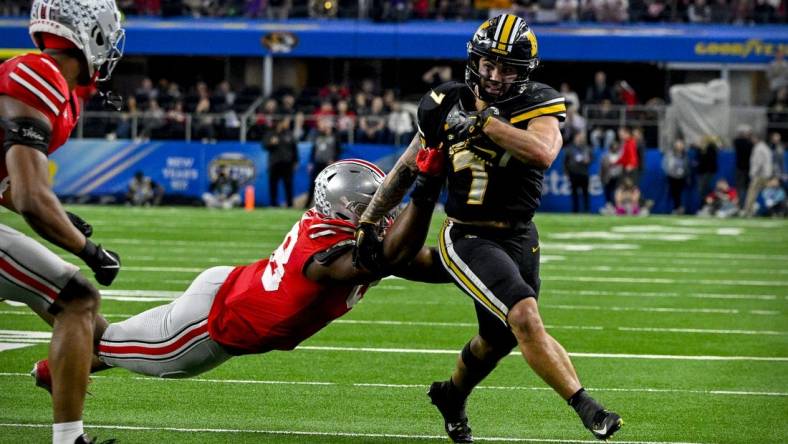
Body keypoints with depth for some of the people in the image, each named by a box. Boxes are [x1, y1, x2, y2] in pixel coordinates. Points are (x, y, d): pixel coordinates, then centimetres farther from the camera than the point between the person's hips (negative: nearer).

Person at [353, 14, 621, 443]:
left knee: (499, 338, 19)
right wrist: (368, 222, 11)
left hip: (519, 238, 2)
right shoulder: (447, 106, -4)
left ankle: (452, 395, 48)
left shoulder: (537, 106, -10)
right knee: (525, 316, -24)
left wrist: (485, 122, -30)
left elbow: (543, 152, -33)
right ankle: (586, 407, -22)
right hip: (467, 238, -2)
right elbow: (408, 168, 10)